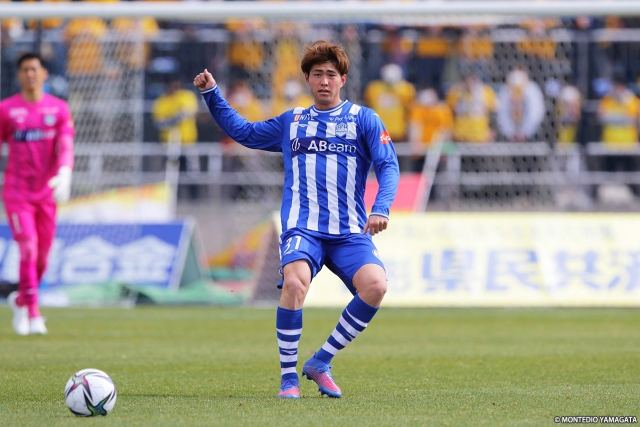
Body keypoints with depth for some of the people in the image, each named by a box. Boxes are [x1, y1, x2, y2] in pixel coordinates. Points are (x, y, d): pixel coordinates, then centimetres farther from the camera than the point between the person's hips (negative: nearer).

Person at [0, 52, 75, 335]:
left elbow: (65, 146, -7)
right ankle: (33, 314, -13)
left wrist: (64, 174, -25)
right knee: (28, 248, -16)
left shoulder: (58, 109, 3)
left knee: (42, 257, 8)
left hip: (46, 193, 2)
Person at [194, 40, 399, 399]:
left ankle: (321, 362, -8)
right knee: (295, 281, -31)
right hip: (302, 228, 0)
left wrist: (381, 209, -18)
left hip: (350, 232, 0)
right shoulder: (291, 122, 17)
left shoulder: (363, 119, 9)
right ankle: (288, 376, -17)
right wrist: (212, 94, 20)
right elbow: (244, 131, 30)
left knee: (375, 286, -27)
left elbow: (389, 166, -1)